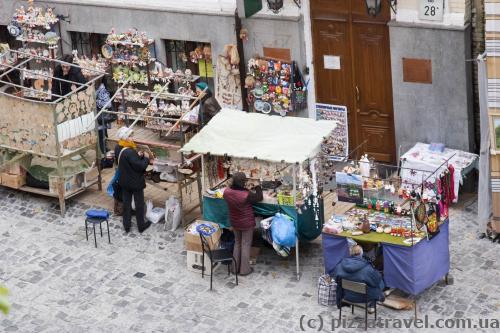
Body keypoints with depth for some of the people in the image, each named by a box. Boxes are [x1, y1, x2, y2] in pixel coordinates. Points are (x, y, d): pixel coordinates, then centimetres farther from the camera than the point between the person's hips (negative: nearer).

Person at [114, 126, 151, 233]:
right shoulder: (129, 152, -31)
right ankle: (141, 226, 25)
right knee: (139, 204, 11)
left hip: (124, 181, 7)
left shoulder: (117, 148, -5)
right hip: (135, 182, -7)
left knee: (126, 203, 18)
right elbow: (140, 166, -28)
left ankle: (126, 226, 27)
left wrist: (137, 155, 1)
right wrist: (146, 158, -11)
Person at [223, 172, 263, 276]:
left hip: (234, 222, 5)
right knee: (246, 245, 12)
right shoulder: (246, 195, -32)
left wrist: (245, 189, 4)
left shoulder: (226, 192, -16)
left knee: (237, 243, 24)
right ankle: (244, 269, 24)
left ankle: (235, 267, 33)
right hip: (246, 223, -5)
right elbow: (259, 198, -13)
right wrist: (258, 188, 3)